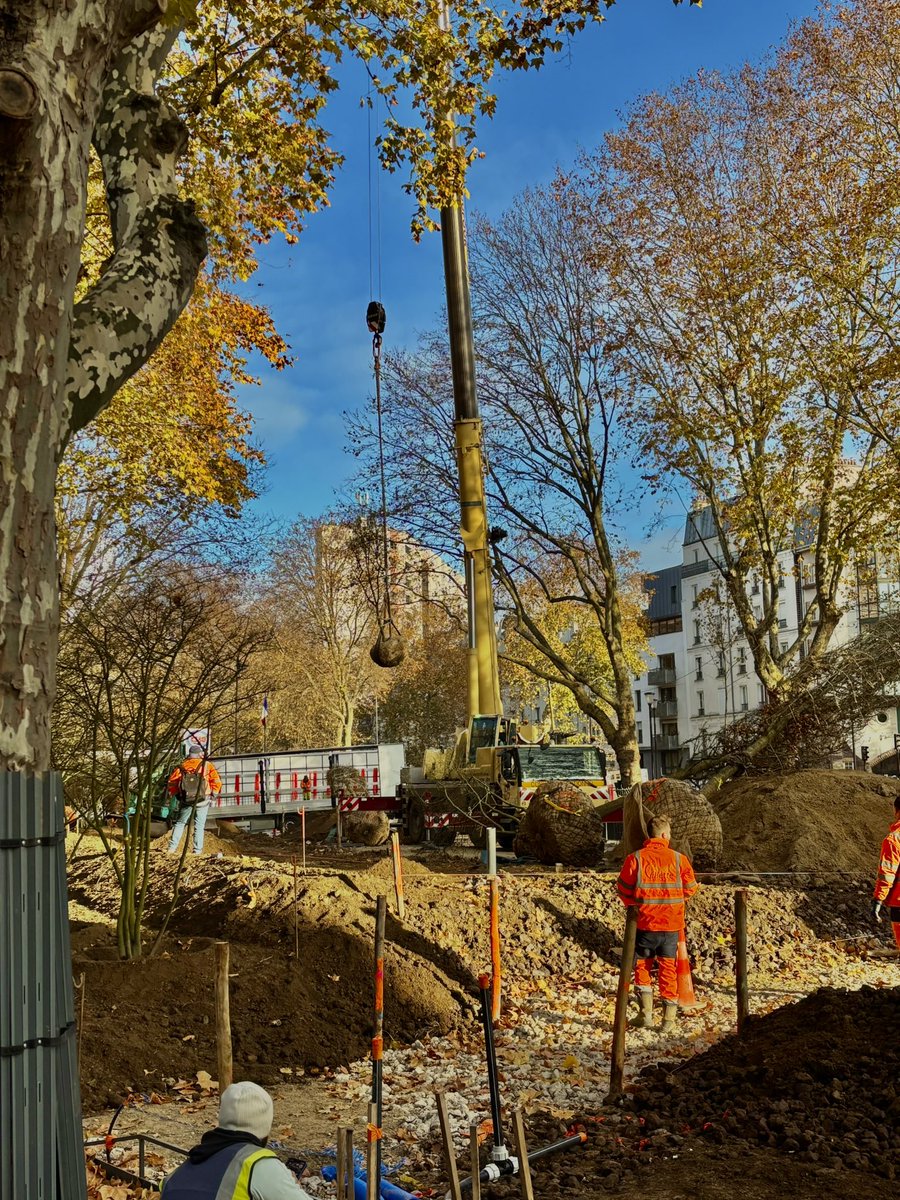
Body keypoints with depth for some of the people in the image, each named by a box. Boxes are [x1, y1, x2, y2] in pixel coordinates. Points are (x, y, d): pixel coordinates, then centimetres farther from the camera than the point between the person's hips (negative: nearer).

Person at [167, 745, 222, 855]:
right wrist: (213, 793, 7)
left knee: (180, 823, 16)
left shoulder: (182, 767, 7)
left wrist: (174, 793, 17)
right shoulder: (207, 765, 1)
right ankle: (197, 851, 3)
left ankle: (172, 847, 10)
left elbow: (172, 782, 4)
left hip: (186, 801, 2)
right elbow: (216, 781, -5)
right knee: (199, 826, 6)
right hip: (203, 800, -2)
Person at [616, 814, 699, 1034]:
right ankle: (669, 1018, 12)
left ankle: (646, 1012, 3)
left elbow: (624, 889, -1)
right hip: (671, 924, 1)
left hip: (644, 923, -1)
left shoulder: (635, 858, -8)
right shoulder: (679, 859, -4)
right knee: (668, 969, 12)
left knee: (642, 966, 14)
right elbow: (690, 888, 6)